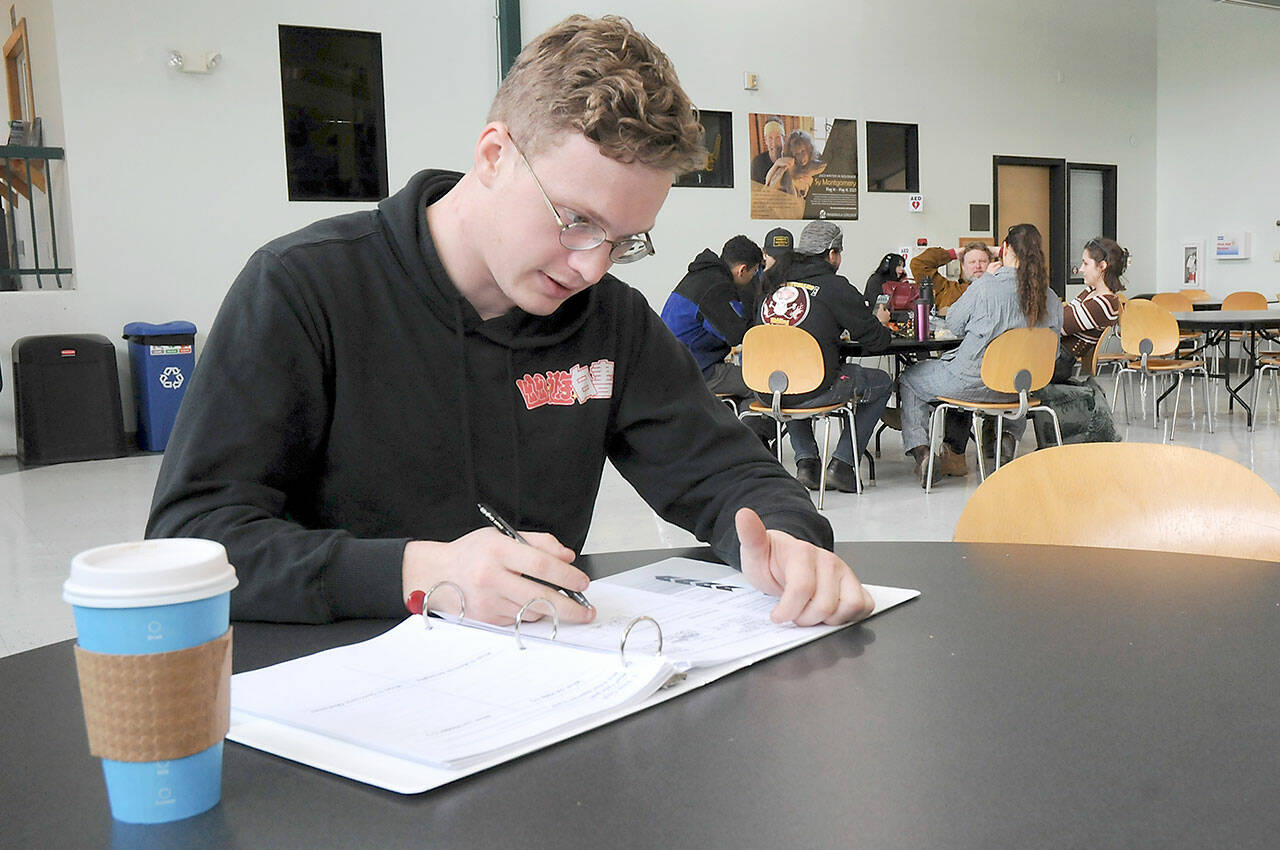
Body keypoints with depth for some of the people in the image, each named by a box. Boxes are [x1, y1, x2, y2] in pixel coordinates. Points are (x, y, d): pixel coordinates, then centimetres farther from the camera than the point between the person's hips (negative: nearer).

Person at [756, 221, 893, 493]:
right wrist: (880, 323, 26)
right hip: (813, 391, -5)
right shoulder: (835, 287, -4)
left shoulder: (773, 283, 11)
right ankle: (842, 465, 14)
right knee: (882, 383, 18)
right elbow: (875, 340, 2)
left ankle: (806, 461, 26)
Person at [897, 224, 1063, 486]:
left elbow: (954, 325, 0)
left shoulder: (985, 288, -16)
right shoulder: (1052, 301, -2)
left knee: (908, 379, 19)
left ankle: (920, 451, 4)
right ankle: (1009, 435, 16)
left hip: (972, 384, -4)